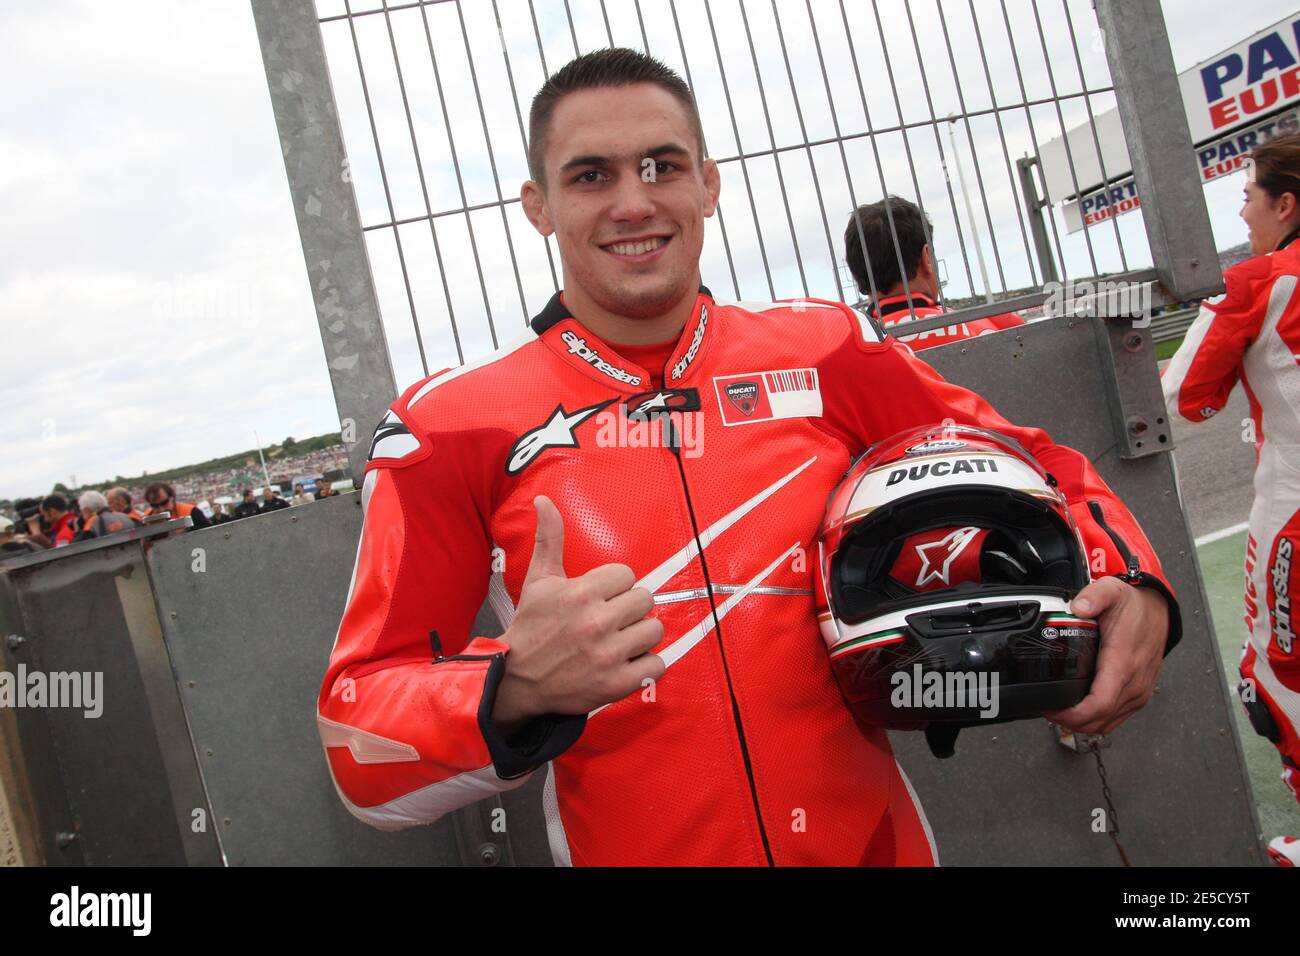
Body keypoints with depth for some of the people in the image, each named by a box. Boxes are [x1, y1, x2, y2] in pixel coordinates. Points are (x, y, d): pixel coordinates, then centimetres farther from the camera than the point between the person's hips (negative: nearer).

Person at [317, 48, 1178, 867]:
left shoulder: (821, 352, -4)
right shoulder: (453, 425, -10)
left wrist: (1133, 586, -10)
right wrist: (517, 689, -29)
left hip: (880, 844, 3)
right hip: (633, 849, -2)